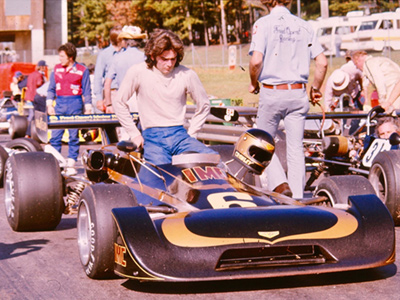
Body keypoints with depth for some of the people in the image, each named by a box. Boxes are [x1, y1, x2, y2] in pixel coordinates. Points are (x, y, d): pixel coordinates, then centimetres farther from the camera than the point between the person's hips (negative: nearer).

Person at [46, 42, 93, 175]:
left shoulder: (82, 70, 0)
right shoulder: (56, 68, 9)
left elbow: (87, 91, 2)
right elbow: (51, 88, 14)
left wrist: (88, 109, -1)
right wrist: (49, 105, 4)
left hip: (75, 104, -3)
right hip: (59, 104, 3)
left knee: (74, 136, 1)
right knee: (55, 136, -1)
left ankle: (70, 165, 8)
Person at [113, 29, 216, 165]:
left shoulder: (187, 75, 3)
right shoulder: (137, 72, -2)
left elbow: (204, 105, 17)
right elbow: (119, 103, 8)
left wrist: (191, 133, 9)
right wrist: (134, 134, 5)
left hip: (180, 134, 3)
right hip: (152, 137, -3)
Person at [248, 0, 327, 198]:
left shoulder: (263, 24, -5)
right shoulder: (304, 26, 5)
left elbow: (256, 61, -16)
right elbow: (322, 63, 2)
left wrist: (253, 83, 2)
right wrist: (315, 89, 16)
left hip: (272, 92, -3)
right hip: (298, 93, 3)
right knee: (296, 148, 7)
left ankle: (279, 183, -6)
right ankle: (297, 198, 7)